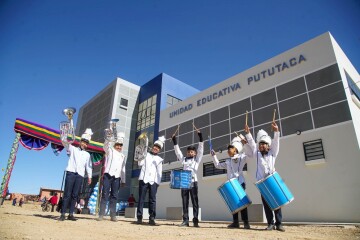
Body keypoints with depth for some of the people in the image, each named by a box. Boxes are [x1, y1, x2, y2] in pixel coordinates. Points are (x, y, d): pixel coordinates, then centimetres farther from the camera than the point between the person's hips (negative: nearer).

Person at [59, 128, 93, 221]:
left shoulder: (87, 154, 20)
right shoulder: (73, 149, 13)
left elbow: (88, 166, 15)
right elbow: (63, 140, 4)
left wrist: (89, 176, 7)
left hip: (80, 175, 3)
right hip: (71, 173, -2)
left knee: (75, 195, 2)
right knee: (67, 194, -7)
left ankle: (71, 214, 6)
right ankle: (63, 214, -4)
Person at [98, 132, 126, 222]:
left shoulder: (123, 156, 20)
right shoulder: (109, 150, 11)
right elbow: (107, 143, -9)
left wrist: (123, 180, 13)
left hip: (117, 177, 3)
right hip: (108, 175, -3)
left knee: (114, 196, 2)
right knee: (105, 195, -5)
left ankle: (113, 215, 4)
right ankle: (101, 214, -1)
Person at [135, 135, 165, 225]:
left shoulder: (159, 159, 17)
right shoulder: (145, 154, 15)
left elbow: (159, 172, 12)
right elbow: (140, 164, 2)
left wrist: (158, 182, 1)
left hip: (153, 181, 1)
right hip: (143, 179, -1)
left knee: (152, 199, -4)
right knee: (141, 199, -2)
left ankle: (152, 218, -1)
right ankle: (139, 217, 3)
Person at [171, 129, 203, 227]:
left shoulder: (197, 159, 9)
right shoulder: (184, 159, 16)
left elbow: (200, 149, -1)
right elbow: (178, 151, 14)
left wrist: (200, 137, -9)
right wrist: (174, 141, 7)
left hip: (193, 182, -3)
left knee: (195, 202, -1)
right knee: (185, 202, 5)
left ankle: (195, 221, 2)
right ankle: (185, 220, 9)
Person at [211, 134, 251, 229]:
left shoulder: (242, 157, 1)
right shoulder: (228, 162, 18)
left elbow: (251, 153, -14)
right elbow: (218, 165, 25)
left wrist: (245, 143, -23)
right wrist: (214, 156, 16)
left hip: (240, 183, -6)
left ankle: (246, 222, 3)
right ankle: (235, 222, 15)